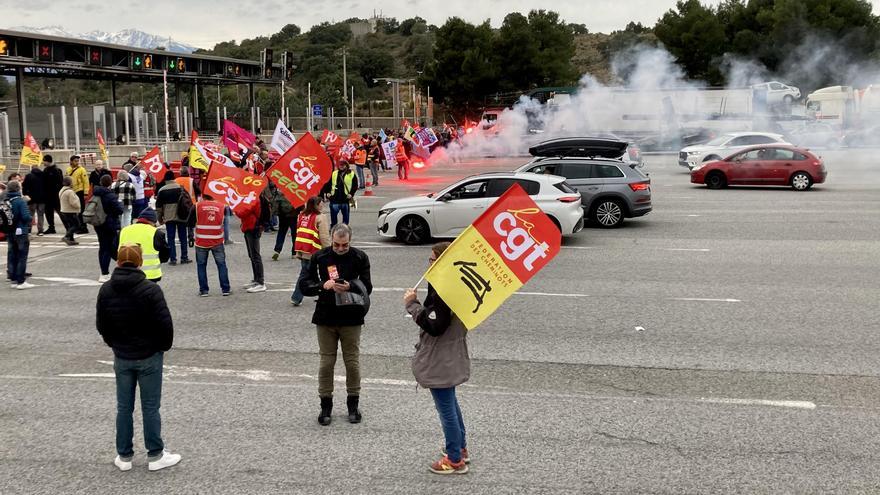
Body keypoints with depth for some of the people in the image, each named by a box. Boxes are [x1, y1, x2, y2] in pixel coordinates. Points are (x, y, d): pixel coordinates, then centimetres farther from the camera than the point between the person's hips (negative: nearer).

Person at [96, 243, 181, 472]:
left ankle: (124, 456, 19)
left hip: (122, 357, 4)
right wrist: (164, 346, 0)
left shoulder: (106, 290, -3)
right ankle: (155, 455, 14)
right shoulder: (150, 290, -18)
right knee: (150, 407, 6)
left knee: (124, 407, 13)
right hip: (149, 356, -4)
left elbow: (101, 325, 6)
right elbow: (165, 324, -17)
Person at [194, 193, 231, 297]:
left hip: (201, 242, -1)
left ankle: (203, 290, 8)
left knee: (201, 265, 10)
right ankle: (225, 289, 8)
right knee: (221, 264, 8)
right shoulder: (222, 206, 0)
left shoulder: (197, 206, -3)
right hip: (217, 242, 1)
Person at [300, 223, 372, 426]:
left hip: (351, 318, -1)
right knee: (326, 362, 6)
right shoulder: (319, 257, -1)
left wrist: (350, 286, -25)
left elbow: (367, 288, -5)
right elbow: (304, 285, -1)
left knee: (352, 362, 6)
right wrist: (322, 286, -20)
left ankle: (353, 404, 22)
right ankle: (325, 405, 18)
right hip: (326, 318, 1)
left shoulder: (359, 258, -3)